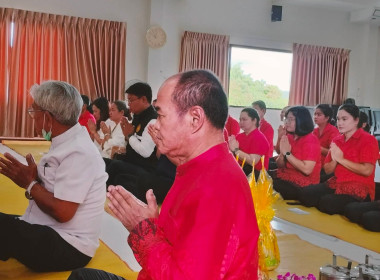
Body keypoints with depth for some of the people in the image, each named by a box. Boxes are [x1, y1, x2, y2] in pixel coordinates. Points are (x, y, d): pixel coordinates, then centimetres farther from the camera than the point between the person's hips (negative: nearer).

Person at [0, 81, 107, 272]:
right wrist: (30, 177, -6)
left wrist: (29, 184, -12)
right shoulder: (66, 142, 7)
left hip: (67, 248, -9)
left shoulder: (78, 153, -22)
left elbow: (62, 212, -24)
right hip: (51, 234, 9)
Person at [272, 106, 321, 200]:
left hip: (304, 185, -7)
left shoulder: (310, 139, -13)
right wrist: (282, 154, -11)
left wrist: (287, 153, -19)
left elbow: (307, 170, -24)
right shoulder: (288, 137, 8)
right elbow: (280, 165, 10)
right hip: (287, 176, 7)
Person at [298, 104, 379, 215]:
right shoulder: (336, 140, 12)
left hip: (359, 188, -6)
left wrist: (341, 159, -14)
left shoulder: (368, 140, -8)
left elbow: (367, 170, -21)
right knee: (305, 194, -16)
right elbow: (327, 170, 13)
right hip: (336, 183, 6)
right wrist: (334, 160, -10)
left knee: (327, 203, -30)